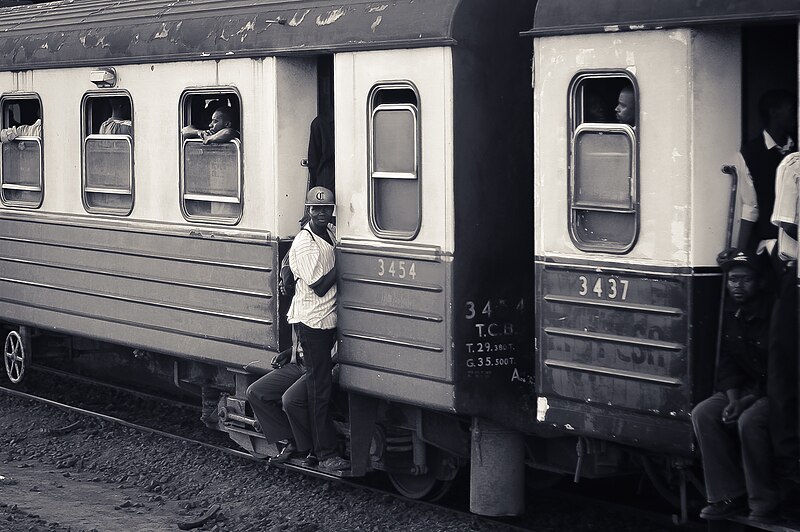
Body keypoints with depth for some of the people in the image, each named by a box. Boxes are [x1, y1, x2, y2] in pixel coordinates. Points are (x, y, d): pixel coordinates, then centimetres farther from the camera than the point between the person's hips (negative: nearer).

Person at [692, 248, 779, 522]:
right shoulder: (729, 317, 5)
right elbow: (727, 365, 7)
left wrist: (746, 402, -23)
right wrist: (733, 400, -11)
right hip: (747, 389, 7)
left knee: (749, 421, -34)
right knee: (703, 413, -16)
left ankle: (764, 503, -19)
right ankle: (729, 495, -12)